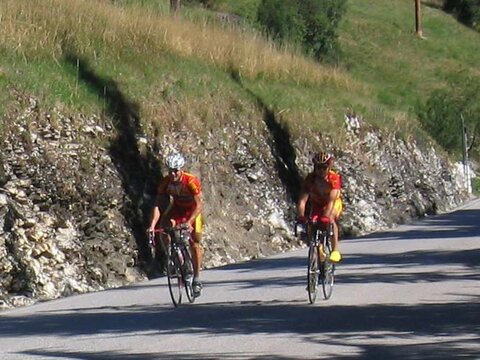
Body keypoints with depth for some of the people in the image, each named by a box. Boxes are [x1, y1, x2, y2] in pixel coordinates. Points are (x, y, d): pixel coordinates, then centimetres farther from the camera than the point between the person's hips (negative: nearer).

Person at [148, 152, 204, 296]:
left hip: (193, 210, -3)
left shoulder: (191, 181, -32)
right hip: (177, 208, 3)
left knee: (195, 243, -9)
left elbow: (199, 205, -34)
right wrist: (153, 224, -38)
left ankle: (197, 278, 3)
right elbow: (157, 205, -24)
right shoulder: (165, 182, -22)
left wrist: (189, 222, -49)